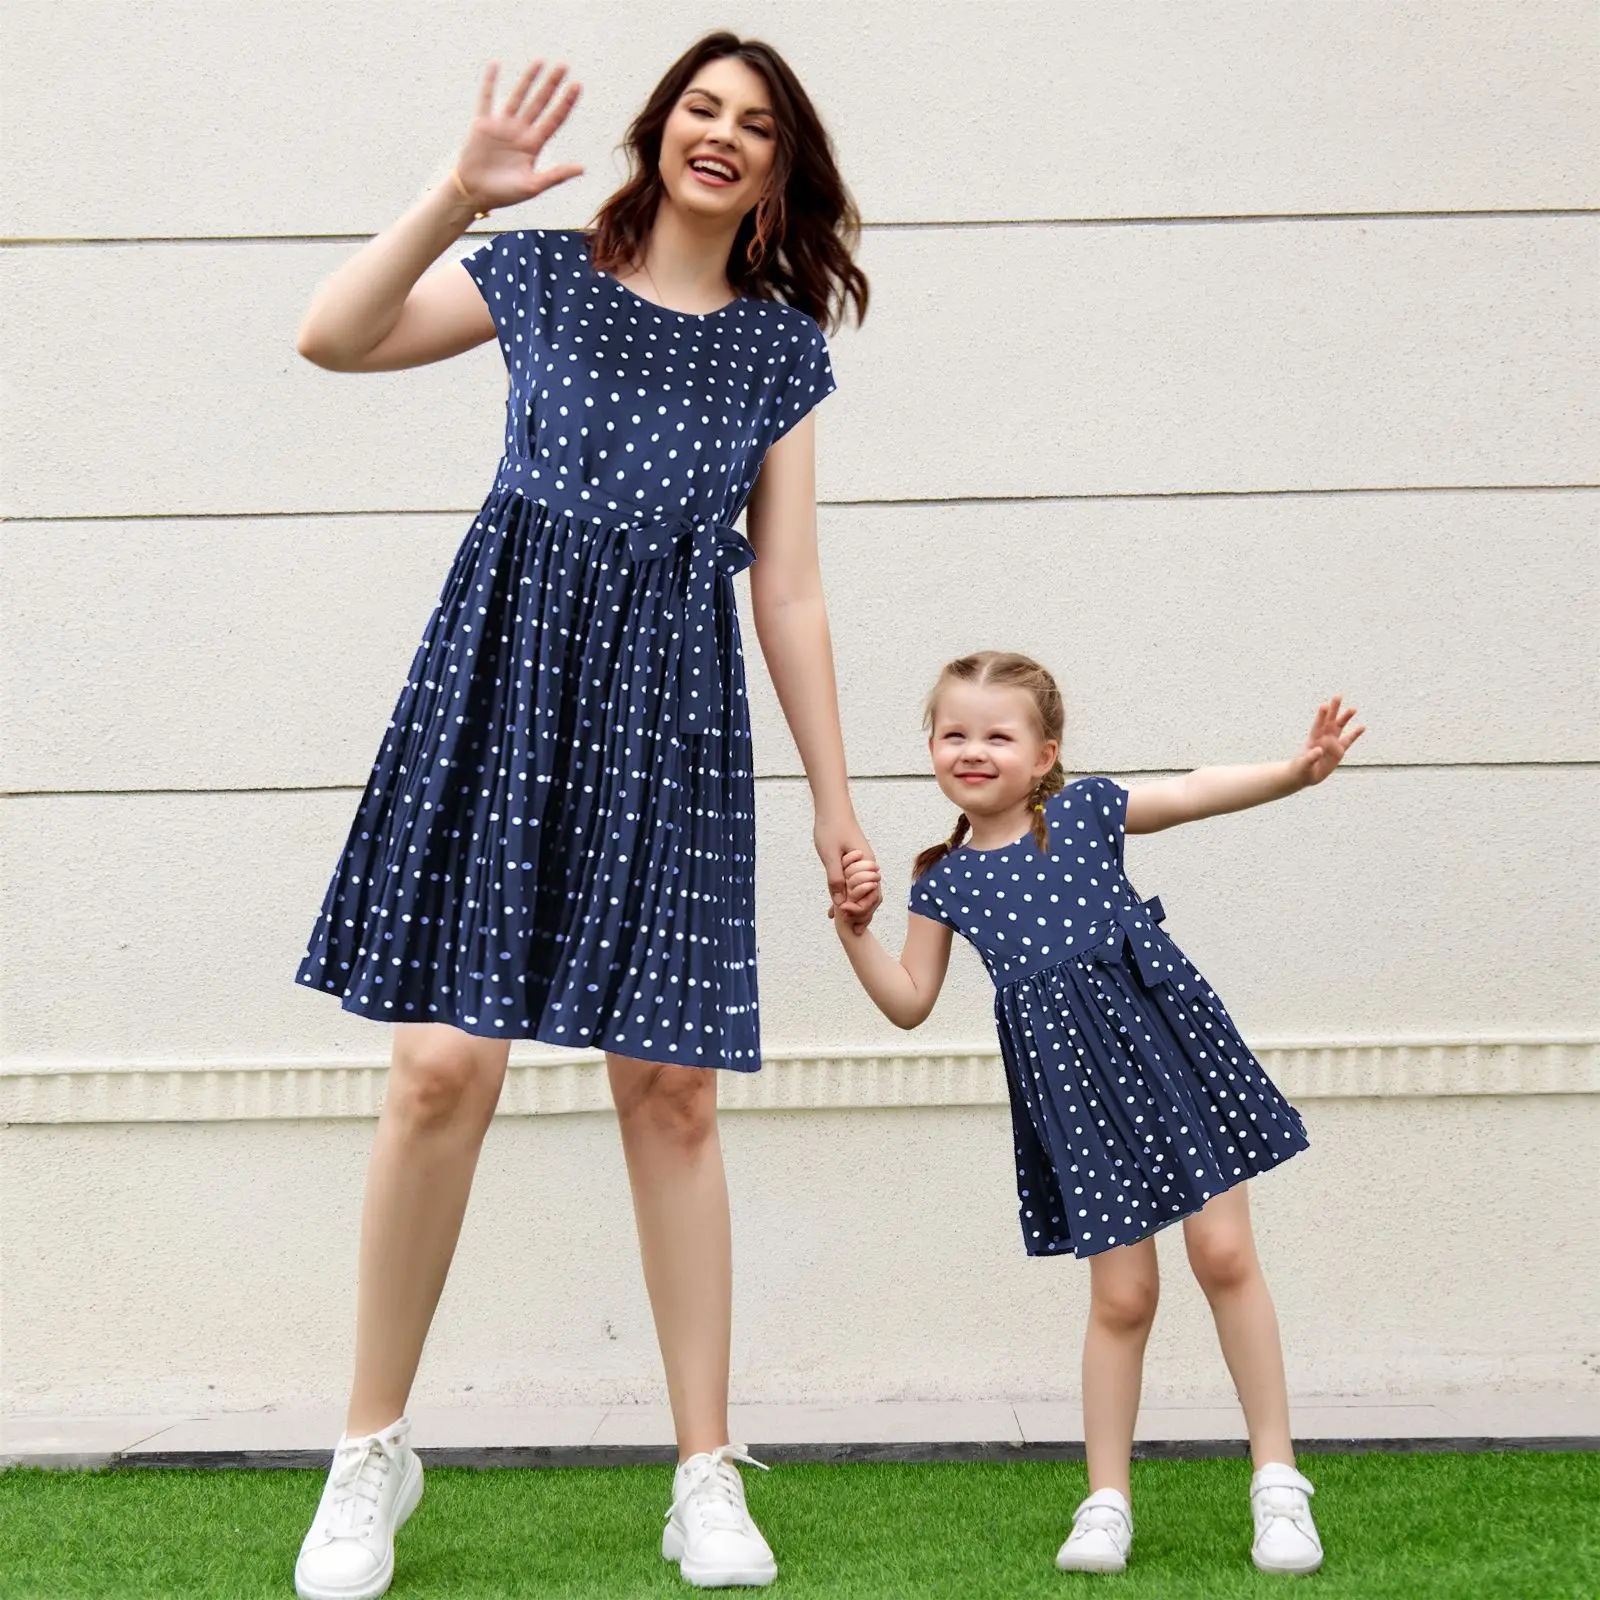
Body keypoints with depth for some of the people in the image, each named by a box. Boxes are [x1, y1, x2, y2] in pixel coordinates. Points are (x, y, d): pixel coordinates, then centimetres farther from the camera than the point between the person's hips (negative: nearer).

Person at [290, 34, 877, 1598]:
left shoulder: (780, 345, 15)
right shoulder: (545, 270, 11)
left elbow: (789, 592, 13)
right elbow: (332, 338, -2)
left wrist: (835, 800, 10)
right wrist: (459, 196, -12)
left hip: (668, 715, 1)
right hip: (504, 674, -1)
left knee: (670, 1085, -2)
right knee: (445, 1061, -9)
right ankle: (373, 1450, 8)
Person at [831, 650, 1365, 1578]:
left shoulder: (1087, 811, 4)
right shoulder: (945, 879, 8)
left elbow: (1199, 794, -2)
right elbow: (911, 1003, 11)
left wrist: (1300, 768, -17)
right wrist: (855, 926, -1)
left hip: (1167, 1038, -1)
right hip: (1073, 1083, 1)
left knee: (1224, 1252, -3)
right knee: (1121, 1294, 1)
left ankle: (1278, 1477, 10)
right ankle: (1108, 1500, 17)